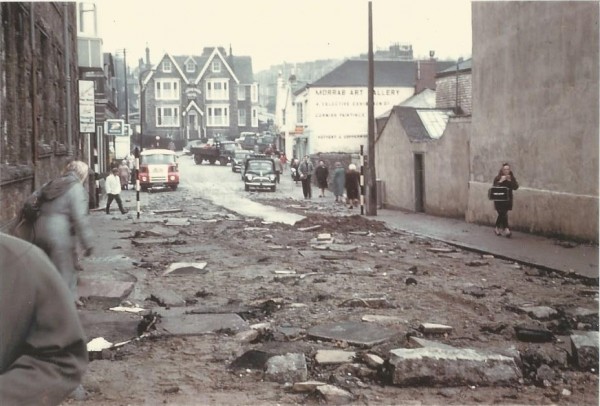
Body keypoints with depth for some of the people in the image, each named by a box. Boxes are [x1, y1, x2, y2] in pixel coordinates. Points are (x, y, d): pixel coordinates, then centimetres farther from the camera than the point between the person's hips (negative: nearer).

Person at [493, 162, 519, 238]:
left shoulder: (512, 178, 4)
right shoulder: (497, 178, -3)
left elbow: (516, 187, -6)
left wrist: (510, 181, -17)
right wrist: (500, 181, -22)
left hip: (508, 199, 3)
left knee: (501, 215, 8)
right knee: (503, 214, -10)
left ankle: (497, 229, 23)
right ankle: (506, 230, -13)